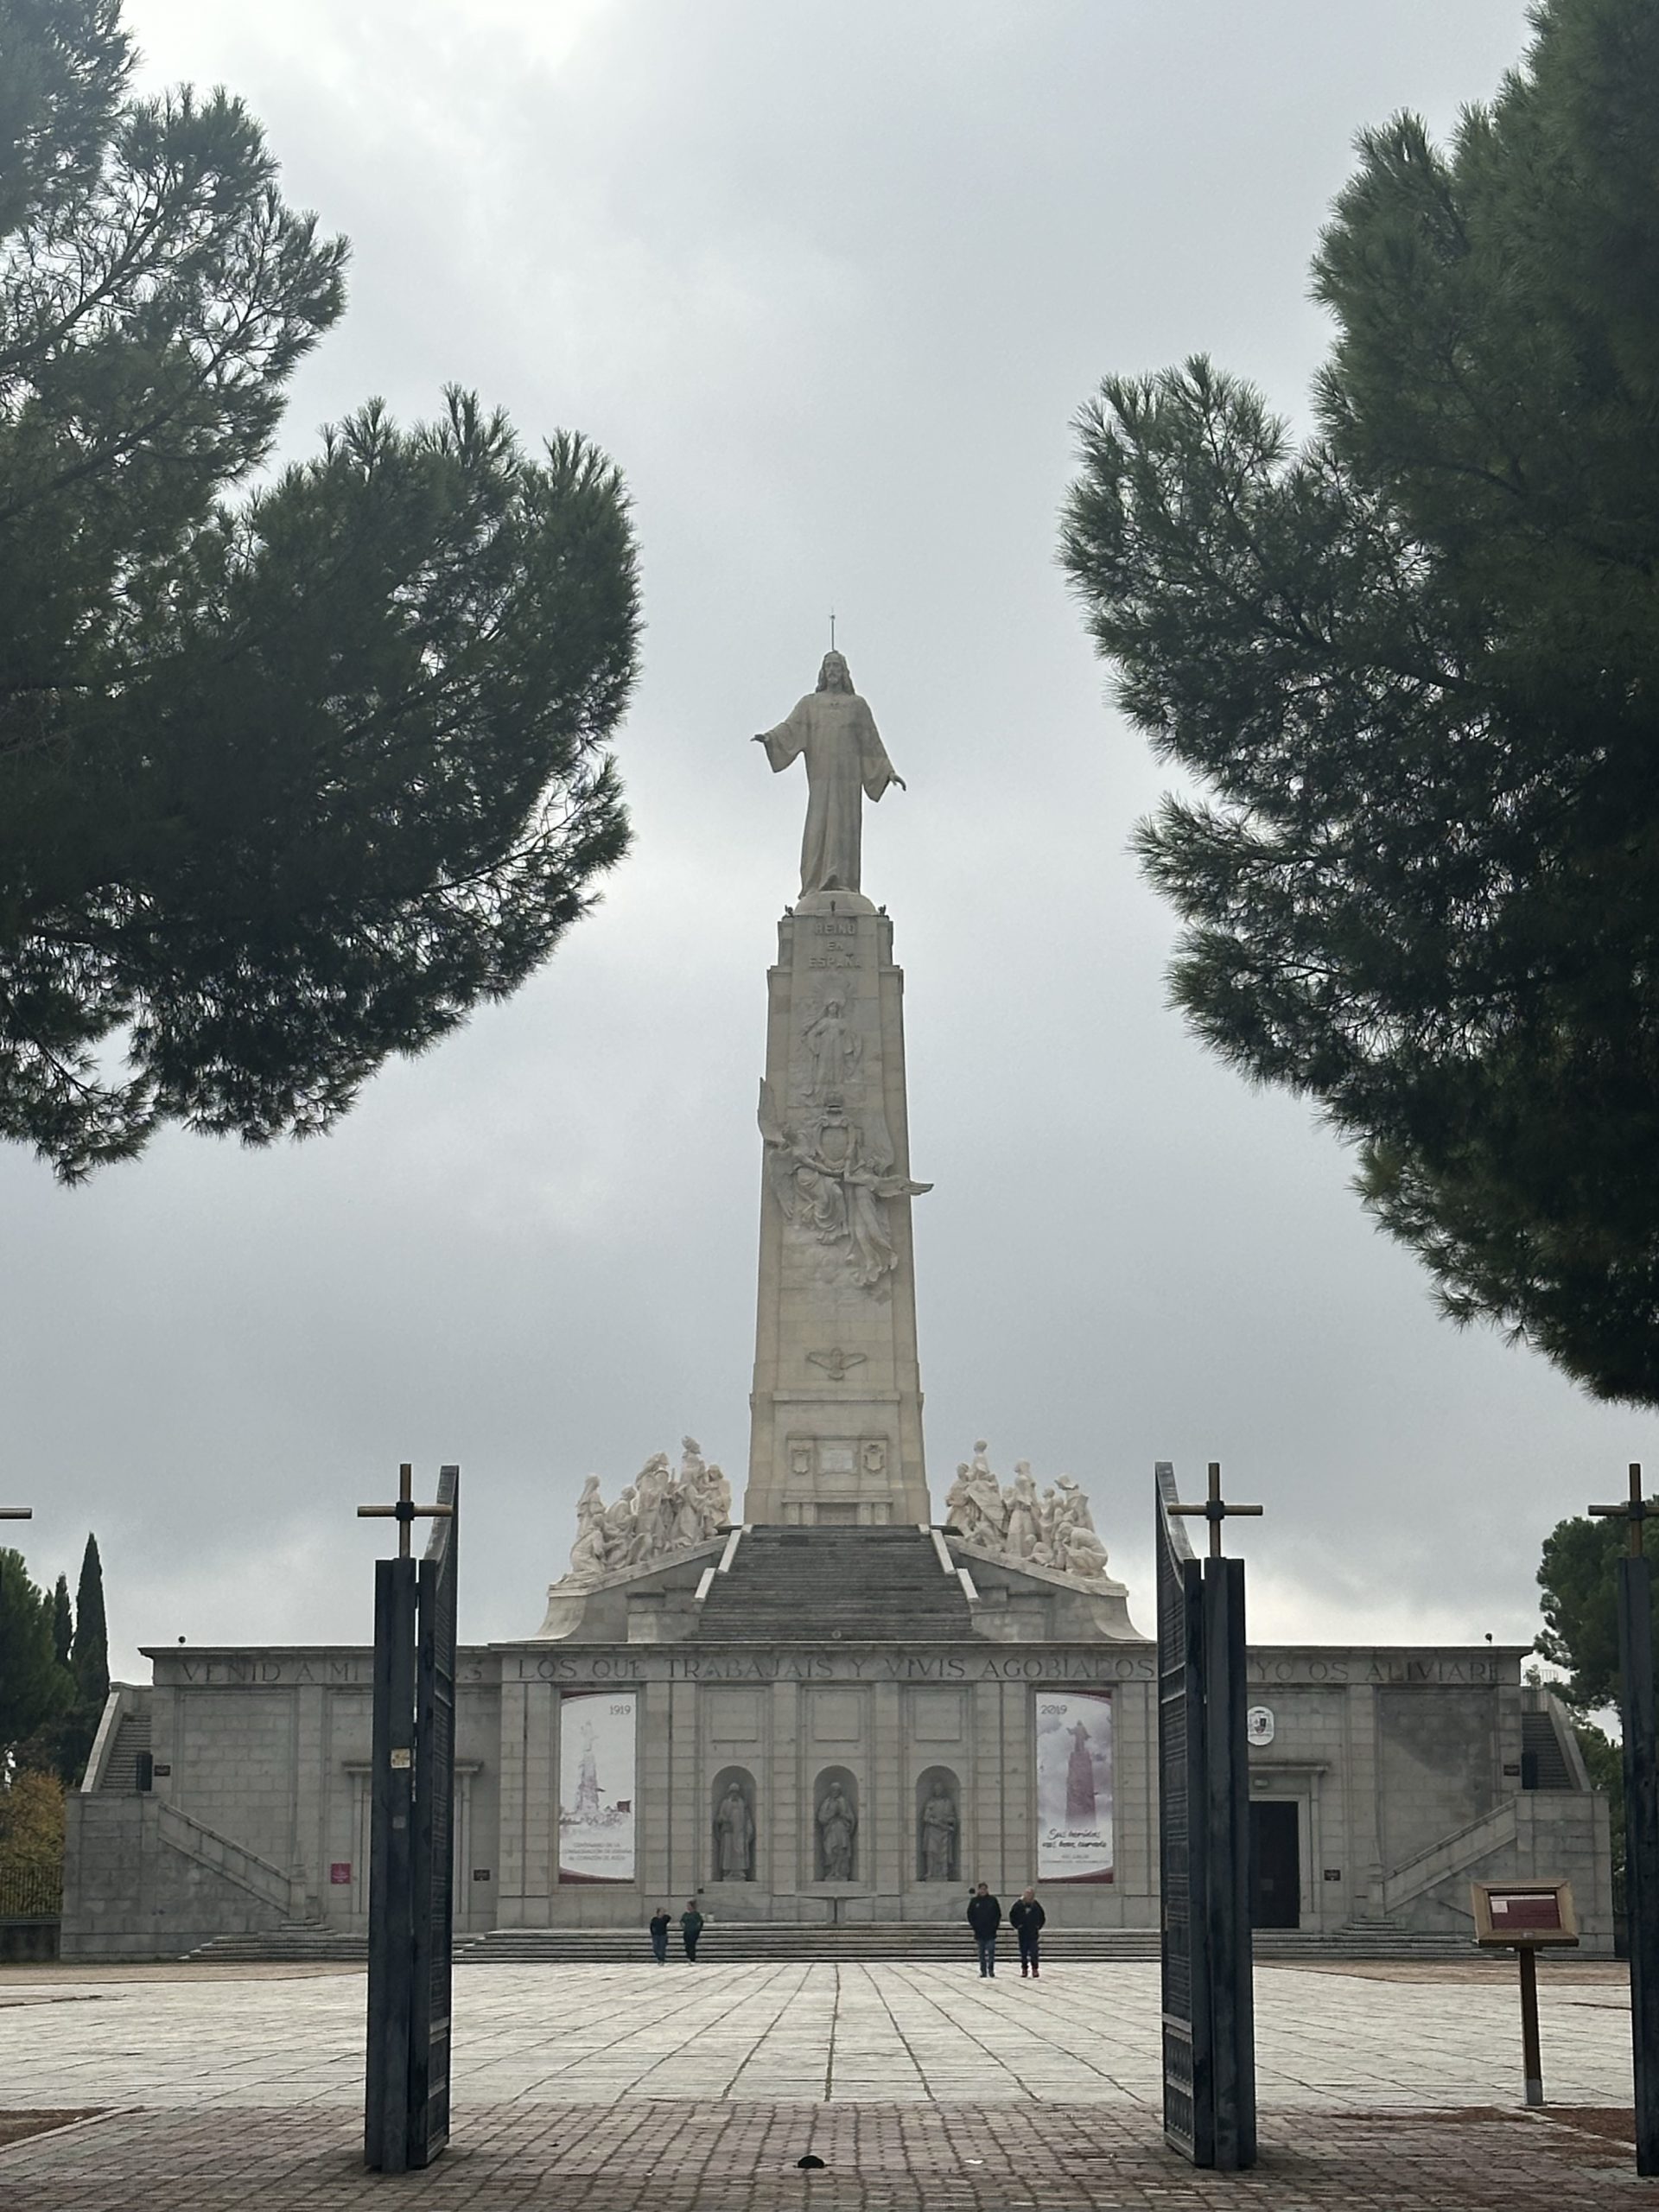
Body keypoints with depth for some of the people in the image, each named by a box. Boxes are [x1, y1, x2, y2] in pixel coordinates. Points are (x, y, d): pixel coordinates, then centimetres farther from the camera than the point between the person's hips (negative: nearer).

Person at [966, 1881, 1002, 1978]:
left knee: (991, 1951, -8)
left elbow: (998, 1914, 5)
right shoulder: (974, 1901, 3)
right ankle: (983, 1971, 11)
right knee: (982, 1952, 6)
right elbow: (970, 1915, 7)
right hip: (979, 1931, 1)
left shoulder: (992, 1900, 1)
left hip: (991, 1931, -1)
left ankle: (991, 1970, -4)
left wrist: (995, 1925, -3)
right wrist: (974, 1926, -2)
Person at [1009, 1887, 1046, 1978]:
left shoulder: (1036, 1905, -2)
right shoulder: (1018, 1904, -6)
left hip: (1033, 1932, 0)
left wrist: (1039, 1926, 5)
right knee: (1023, 1952, 7)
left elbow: (1042, 1916, 11)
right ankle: (1024, 1969, 16)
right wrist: (1016, 1926, 0)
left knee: (1033, 1951, -6)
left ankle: (1035, 1969, -1)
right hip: (1022, 1932, 0)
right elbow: (1012, 1916, 4)